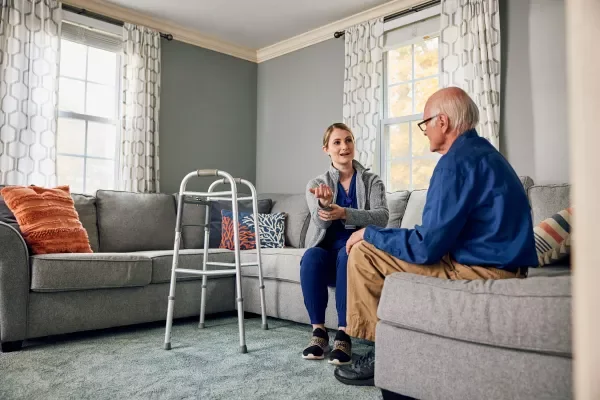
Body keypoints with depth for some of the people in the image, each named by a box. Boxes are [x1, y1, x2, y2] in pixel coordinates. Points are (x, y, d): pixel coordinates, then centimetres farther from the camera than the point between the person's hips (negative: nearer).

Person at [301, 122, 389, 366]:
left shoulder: (372, 181, 6)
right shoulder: (316, 184, 8)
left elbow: (382, 218, -12)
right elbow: (320, 221, -11)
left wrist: (344, 213, -29)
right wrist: (325, 203, -36)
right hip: (327, 251, 1)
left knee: (348, 254, -35)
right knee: (311, 256, -32)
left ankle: (343, 334, -31)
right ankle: (318, 331, -22)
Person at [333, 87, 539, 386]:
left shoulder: (457, 161, -18)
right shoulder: (482, 151, 14)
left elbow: (425, 248, -20)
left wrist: (369, 233, -5)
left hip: (482, 272, -10)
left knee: (363, 254, -7)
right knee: (378, 245, 19)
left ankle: (381, 354, 4)